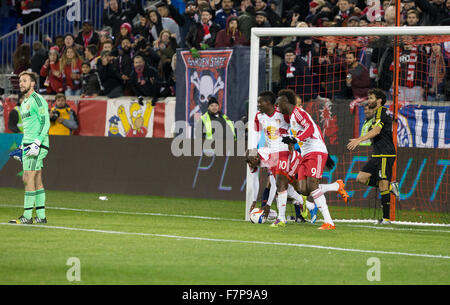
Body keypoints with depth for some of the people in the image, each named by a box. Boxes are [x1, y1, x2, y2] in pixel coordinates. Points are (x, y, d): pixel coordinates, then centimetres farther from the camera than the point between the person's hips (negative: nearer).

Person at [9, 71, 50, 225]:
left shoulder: (37, 100, -9)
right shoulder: (24, 103, 20)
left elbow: (45, 123, -16)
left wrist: (37, 143, -22)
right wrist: (23, 147, 25)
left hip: (36, 145, -9)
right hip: (28, 145, 9)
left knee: (28, 178, -11)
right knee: (37, 180, 8)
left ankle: (27, 216, -10)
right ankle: (41, 216, 9)